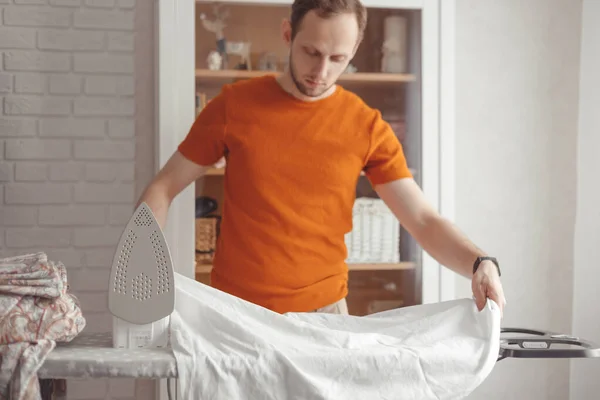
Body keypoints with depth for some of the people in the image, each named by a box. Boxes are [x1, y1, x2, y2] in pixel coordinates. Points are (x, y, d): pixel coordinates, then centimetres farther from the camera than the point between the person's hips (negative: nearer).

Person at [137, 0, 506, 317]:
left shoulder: (368, 128, -1)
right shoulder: (234, 105, -2)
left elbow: (423, 219, -3)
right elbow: (164, 189, 3)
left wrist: (479, 263, -21)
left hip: (323, 311, 0)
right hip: (233, 313, 0)